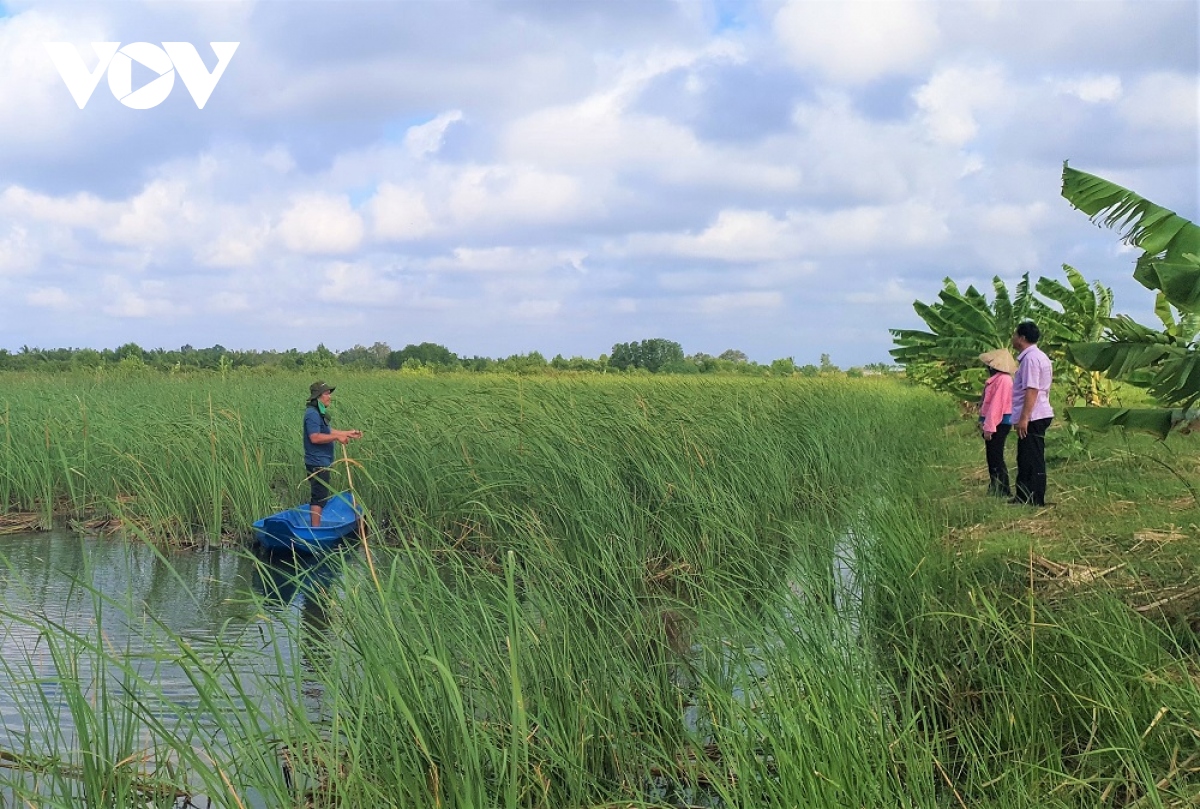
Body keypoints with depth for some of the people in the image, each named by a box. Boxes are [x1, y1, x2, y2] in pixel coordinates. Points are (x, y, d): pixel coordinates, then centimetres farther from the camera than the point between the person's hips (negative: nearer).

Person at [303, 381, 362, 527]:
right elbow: (315, 437, -27)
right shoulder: (312, 414, -18)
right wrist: (337, 437, -26)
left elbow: (327, 432, 25)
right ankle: (316, 528, -6)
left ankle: (315, 526, 22)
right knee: (319, 497, -8)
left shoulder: (320, 413, 16)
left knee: (319, 496, 16)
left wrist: (348, 433, 23)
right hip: (317, 464, -11)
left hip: (322, 462, 11)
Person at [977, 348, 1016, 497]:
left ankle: (1003, 490, -3)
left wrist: (989, 427, -22)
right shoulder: (997, 378, 14)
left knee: (995, 457, -7)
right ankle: (995, 488, 22)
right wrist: (984, 422, 19)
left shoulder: (1003, 379, -18)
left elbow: (996, 405, -22)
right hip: (994, 422, 11)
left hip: (999, 423, -11)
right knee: (992, 456, 15)